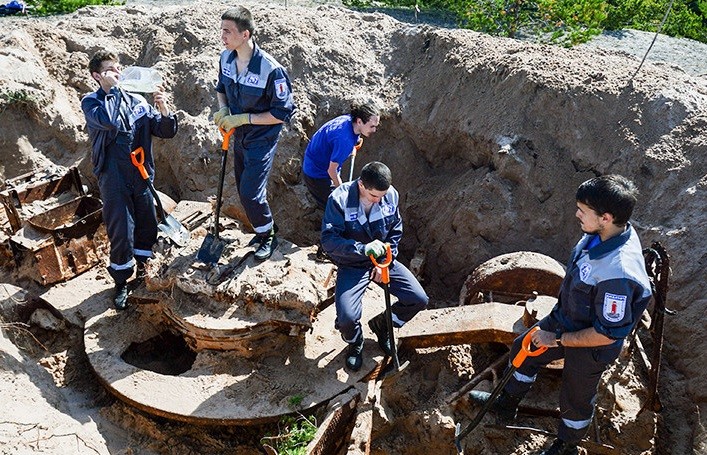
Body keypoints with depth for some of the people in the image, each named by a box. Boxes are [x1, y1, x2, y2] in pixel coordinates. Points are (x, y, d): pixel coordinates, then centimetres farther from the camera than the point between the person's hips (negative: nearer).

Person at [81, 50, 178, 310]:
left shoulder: (137, 101, 7)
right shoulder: (91, 102, -3)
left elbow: (166, 132, 4)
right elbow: (109, 121, -26)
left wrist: (164, 111, -15)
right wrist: (113, 89, -14)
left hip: (142, 176, 4)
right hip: (113, 179, -4)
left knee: (148, 228, 13)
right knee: (121, 232, 0)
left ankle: (144, 271, 36)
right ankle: (121, 283, 20)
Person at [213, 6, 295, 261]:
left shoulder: (270, 69, -27)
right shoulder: (226, 59, -5)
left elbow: (282, 113, -22)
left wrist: (243, 118, -24)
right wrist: (223, 110, -7)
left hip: (262, 139, -7)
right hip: (239, 136, 7)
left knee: (250, 193, -9)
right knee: (244, 189, 16)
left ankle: (268, 237, 17)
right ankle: (265, 227, 39)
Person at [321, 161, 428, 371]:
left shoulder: (391, 195, -8)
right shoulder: (339, 199, -22)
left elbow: (396, 232, 5)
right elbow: (328, 239, -26)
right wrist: (363, 248, -39)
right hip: (352, 265, -4)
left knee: (419, 300, -8)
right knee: (347, 318, -25)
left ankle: (381, 325, 22)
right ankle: (355, 343, 15)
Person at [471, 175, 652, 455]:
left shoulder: (619, 273, -41)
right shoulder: (603, 233, -16)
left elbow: (606, 334, -30)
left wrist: (558, 339, -19)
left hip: (591, 345, -8)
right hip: (565, 318, 8)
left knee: (575, 400, 18)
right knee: (523, 348, 24)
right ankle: (506, 404, 52)